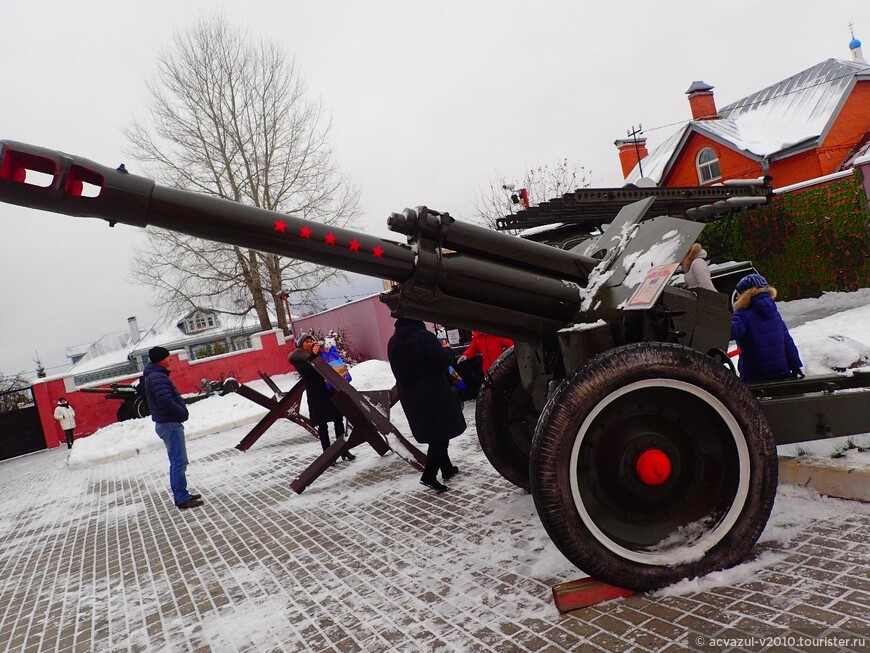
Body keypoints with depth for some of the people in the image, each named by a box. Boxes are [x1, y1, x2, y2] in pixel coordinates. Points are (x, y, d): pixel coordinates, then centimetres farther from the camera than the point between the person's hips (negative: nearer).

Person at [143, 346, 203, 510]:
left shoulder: (155, 375, 16)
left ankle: (181, 495, 21)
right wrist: (183, 413, -13)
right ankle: (182, 499, -7)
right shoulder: (157, 377, -18)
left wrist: (180, 412, 9)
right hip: (169, 424, -11)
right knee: (179, 462, -9)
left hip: (168, 423, 11)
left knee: (177, 462, 15)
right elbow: (166, 402, -27)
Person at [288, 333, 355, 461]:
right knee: (322, 425, -1)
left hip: (330, 390, 4)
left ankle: (343, 449, 12)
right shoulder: (297, 357, 3)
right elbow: (304, 370, -16)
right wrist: (313, 355, -24)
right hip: (316, 394, -4)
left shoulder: (320, 352, 17)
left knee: (338, 419, 2)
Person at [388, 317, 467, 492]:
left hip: (410, 397, 7)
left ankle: (447, 469, 28)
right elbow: (441, 360, -17)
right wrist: (446, 350, 2)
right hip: (433, 394, -7)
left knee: (433, 433, 18)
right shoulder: (423, 336, -17)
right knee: (441, 433, 0)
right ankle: (429, 475, -7)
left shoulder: (393, 342, 7)